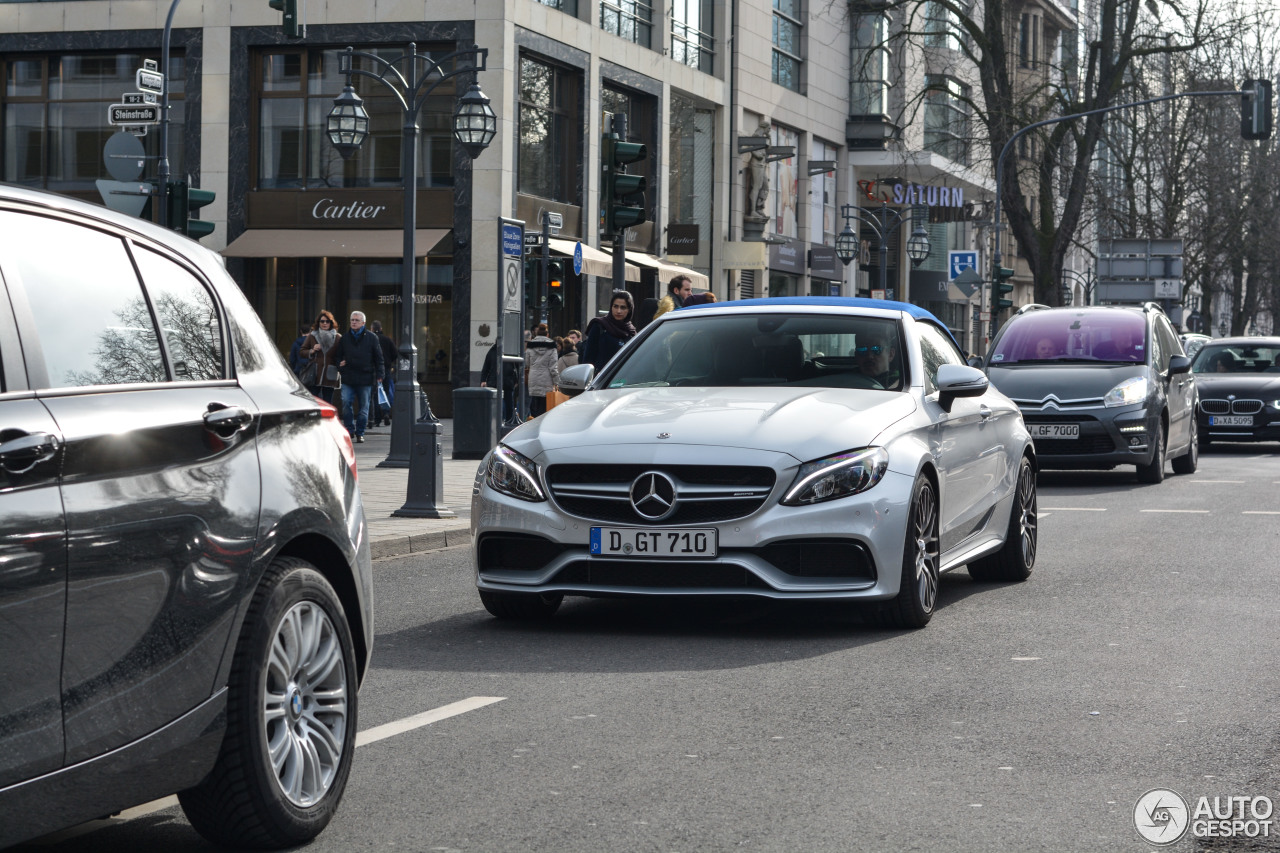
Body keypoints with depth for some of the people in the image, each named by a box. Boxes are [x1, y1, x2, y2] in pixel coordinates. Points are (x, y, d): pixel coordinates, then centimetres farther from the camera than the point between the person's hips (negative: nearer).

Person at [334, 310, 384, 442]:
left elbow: (378, 357, 4)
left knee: (364, 406, 2)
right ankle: (350, 429, 6)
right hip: (348, 378, 2)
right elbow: (339, 355, 22)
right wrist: (340, 364, 1)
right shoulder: (345, 338, 11)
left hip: (365, 378, -2)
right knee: (346, 403, -9)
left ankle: (360, 433, 11)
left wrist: (379, 375, -2)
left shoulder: (371, 338, 3)